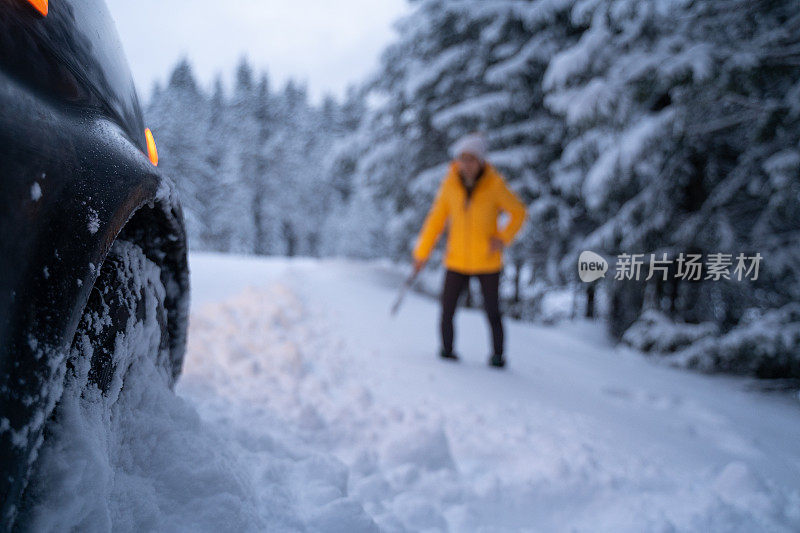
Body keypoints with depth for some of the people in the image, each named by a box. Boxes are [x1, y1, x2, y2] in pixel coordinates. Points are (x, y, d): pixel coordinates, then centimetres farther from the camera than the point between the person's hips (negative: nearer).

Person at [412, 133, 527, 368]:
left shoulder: (495, 185, -10)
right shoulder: (450, 184, -4)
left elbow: (518, 212, 3)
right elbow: (436, 218, 6)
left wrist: (503, 238, -11)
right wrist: (421, 253, 8)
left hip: (487, 261, -2)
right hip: (456, 261, 2)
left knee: (492, 312, 3)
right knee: (447, 312, 2)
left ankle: (498, 354, 24)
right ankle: (447, 349, 25)